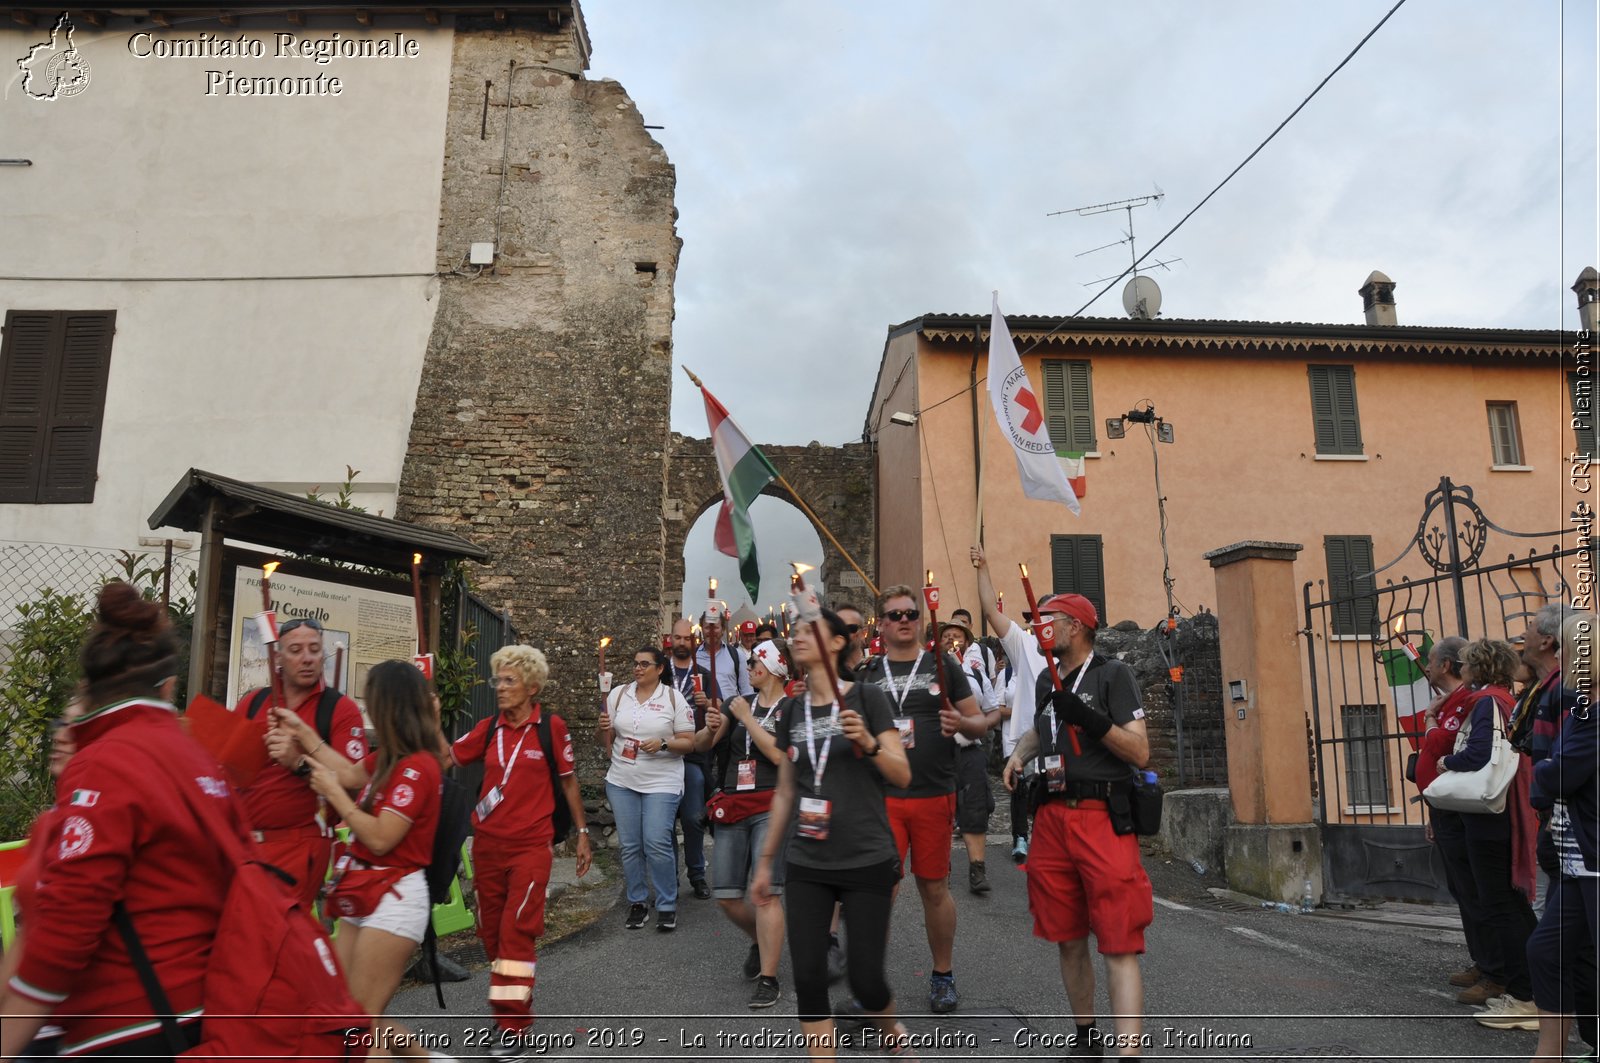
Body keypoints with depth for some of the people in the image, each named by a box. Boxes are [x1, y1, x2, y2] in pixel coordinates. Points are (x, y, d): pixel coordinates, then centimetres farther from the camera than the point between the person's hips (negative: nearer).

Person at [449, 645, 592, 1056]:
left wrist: (582, 833, 5)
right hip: (487, 844, 5)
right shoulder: (488, 728, 3)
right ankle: (517, 1002, 32)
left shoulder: (551, 728, -7)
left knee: (516, 930, -9)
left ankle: (514, 1026, 2)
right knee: (492, 931, 13)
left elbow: (569, 780, 2)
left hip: (531, 845, -5)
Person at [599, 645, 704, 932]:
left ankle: (667, 906, 7)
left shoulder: (674, 698, -2)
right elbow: (603, 739, 11)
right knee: (629, 845, 6)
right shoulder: (618, 694, 6)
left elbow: (689, 743, -2)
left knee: (657, 844, -9)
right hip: (622, 782, 3)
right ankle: (637, 903, 23)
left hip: (661, 783, -3)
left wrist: (663, 744, -19)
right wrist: (602, 728, -11)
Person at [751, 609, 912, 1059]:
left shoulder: (866, 697, -6)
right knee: (808, 978, -1)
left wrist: (867, 742, -24)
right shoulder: (791, 710, 7)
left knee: (865, 977, 1)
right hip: (806, 865, 4)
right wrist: (765, 861, 15)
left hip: (867, 862, -4)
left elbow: (903, 776, -7)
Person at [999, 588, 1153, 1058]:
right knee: (1069, 940, 14)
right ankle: (1086, 1036, 30)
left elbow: (1140, 752, -10)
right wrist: (1020, 752, 13)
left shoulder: (1112, 674, -5)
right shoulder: (1046, 681, 15)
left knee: (1119, 946, -8)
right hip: (1052, 818, 7)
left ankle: (1127, 1050, -6)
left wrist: (1089, 718, -22)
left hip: (1104, 820, -6)